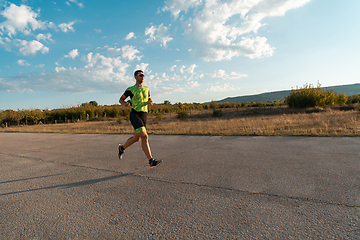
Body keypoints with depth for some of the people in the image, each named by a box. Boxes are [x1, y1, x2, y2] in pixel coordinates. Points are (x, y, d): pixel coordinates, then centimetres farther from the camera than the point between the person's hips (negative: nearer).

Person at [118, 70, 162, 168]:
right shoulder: (130, 89, -1)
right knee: (145, 137, -18)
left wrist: (150, 102, 0)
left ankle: (122, 148, 42)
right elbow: (121, 99, 9)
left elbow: (149, 99, 25)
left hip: (144, 115, 6)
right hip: (135, 115, -6)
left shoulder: (146, 89, 14)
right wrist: (125, 103, -14)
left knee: (136, 138, 14)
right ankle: (151, 161, -13)